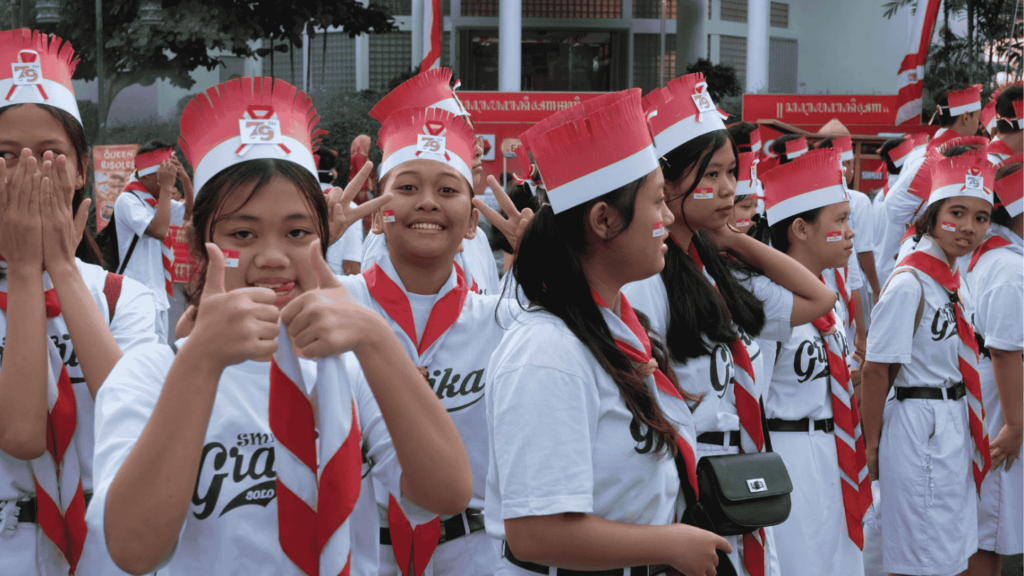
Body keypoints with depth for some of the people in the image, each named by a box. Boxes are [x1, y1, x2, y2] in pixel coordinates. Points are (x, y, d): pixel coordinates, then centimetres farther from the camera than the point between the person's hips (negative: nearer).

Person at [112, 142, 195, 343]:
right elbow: (159, 230, -25)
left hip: (158, 292, 9)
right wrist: (166, 187, -18)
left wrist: (185, 179, 7)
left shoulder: (157, 200, 12)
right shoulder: (128, 200, -13)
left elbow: (189, 213, 23)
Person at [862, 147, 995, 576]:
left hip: (954, 426, 9)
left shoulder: (950, 278, 9)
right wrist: (872, 445, -13)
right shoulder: (909, 285, -18)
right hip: (921, 425, -9)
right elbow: (875, 370, -18)